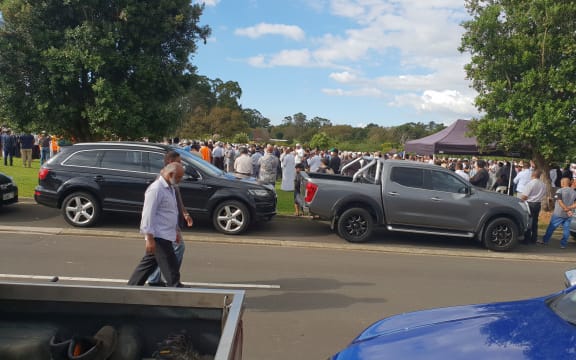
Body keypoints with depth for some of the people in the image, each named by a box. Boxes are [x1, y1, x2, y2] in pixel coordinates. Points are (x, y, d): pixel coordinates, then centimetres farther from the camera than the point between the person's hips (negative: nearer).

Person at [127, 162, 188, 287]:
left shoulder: (169, 188, 15)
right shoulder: (156, 189, -17)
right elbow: (148, 214, -19)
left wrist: (176, 231, 23)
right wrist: (149, 238, -21)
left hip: (165, 235, 10)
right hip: (159, 235, -10)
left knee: (149, 263, 17)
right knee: (171, 267, -6)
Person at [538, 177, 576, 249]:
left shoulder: (560, 191, -10)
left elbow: (560, 202, -19)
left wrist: (567, 210, -18)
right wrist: (569, 208, -8)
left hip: (558, 214, -5)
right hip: (568, 216, 5)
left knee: (551, 227, 5)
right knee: (566, 229, 7)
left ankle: (545, 241, 12)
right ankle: (563, 244, 8)